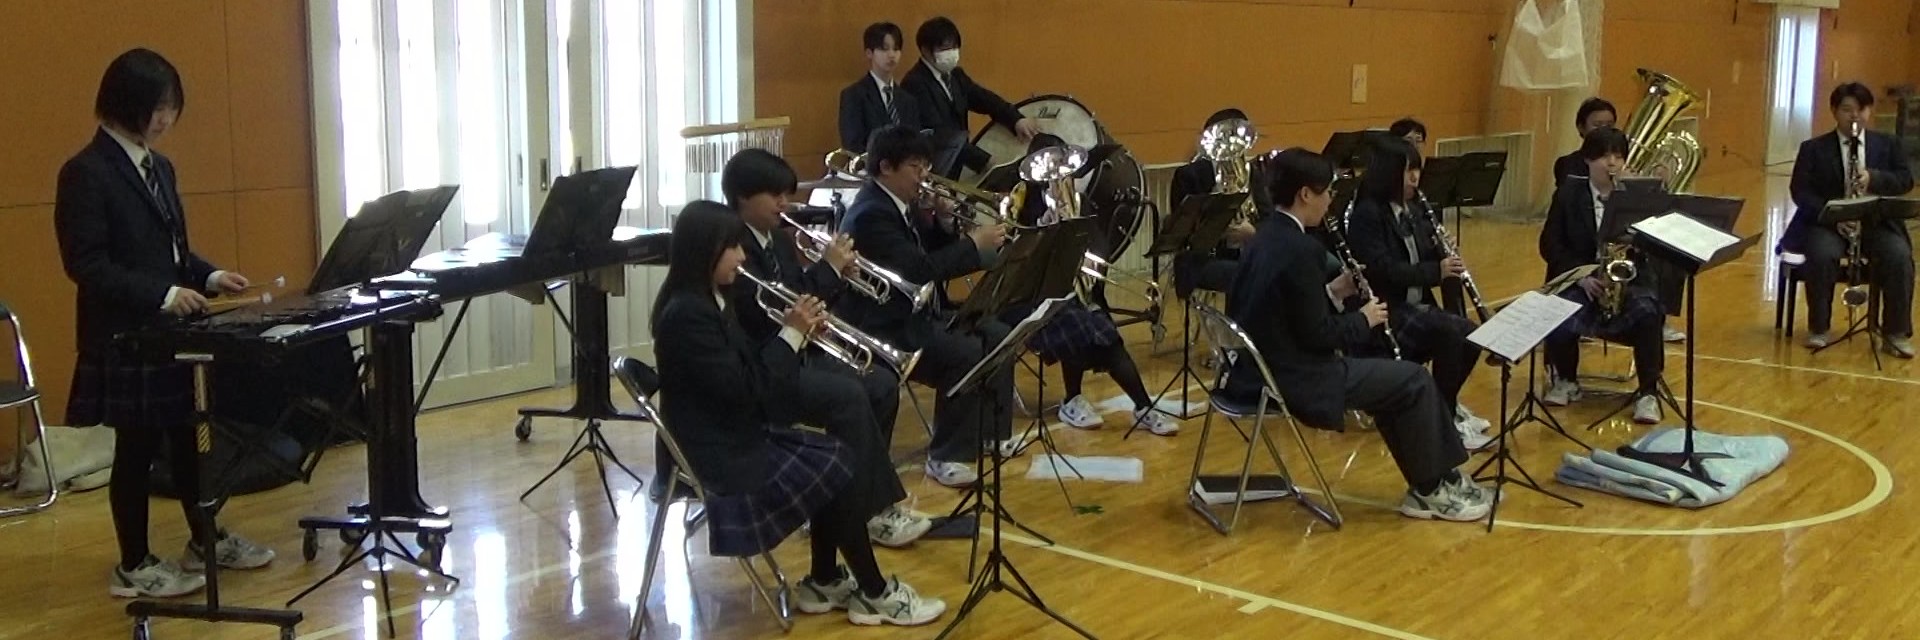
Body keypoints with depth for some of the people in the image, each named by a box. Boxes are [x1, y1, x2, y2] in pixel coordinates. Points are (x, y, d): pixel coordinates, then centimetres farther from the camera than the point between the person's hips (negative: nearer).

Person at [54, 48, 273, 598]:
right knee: (138, 446, 1)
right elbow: (85, 264, -19)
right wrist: (163, 296, -24)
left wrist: (210, 277, 0)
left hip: (169, 330, 8)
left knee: (185, 435, 16)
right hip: (123, 336, -8)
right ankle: (134, 567, 14)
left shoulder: (160, 167, 11)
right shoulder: (86, 173, -14)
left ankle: (206, 539, 29)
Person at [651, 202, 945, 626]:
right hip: (720, 454, -9)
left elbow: (751, 366, 13)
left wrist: (795, 334, -3)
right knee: (841, 470, -7)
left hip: (743, 437, 9)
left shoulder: (712, 299, 8)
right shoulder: (686, 313, -23)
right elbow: (745, 391, -25)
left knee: (836, 460, 5)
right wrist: (792, 334, -16)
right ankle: (874, 593, 6)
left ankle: (824, 582, 15)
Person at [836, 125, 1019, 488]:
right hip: (884, 326, -11)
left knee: (998, 337, 9)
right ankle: (947, 456, -15)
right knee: (967, 353, -26)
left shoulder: (901, 204, 9)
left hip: (916, 312, 11)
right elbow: (919, 270, -30)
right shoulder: (870, 214, -22)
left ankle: (991, 432, 21)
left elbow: (932, 251, 16)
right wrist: (974, 245, -22)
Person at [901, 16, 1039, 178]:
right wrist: (984, 160, -26)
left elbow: (985, 99, 3)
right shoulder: (915, 84, -15)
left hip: (957, 168, 8)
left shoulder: (955, 75, 11)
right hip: (929, 171, -8)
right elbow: (938, 135, -22)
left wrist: (1017, 120, -16)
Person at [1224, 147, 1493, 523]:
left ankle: (1431, 481, 25)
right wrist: (1364, 319, -3)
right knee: (1413, 380, 2)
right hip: (1291, 379, -10)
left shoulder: (1266, 237, 8)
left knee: (1396, 378, 22)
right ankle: (1431, 489, 18)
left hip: (1261, 368, 10)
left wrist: (1331, 292, 10)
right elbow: (1317, 334, -20)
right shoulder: (1301, 249, -22)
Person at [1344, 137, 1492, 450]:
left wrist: (1449, 266, -8)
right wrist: (1437, 270, -24)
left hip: (1417, 306, 8)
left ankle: (1447, 404, 9)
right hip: (1384, 311, -8)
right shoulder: (1367, 214, -13)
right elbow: (1383, 270, -22)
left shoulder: (1415, 210, 11)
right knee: (1451, 333, -27)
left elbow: (1428, 259, 15)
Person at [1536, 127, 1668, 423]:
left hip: (1629, 279, 0)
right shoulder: (1568, 194, 4)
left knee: (1647, 312, -34)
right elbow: (1549, 244, 0)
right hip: (1579, 281, 0)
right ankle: (1566, 380, 1)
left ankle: (1648, 392, -17)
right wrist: (1580, 276, -15)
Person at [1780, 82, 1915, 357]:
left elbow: (1906, 181, 2)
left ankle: (1896, 333, -12)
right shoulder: (1813, 148, 4)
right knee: (1822, 255, -33)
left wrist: (1874, 178, -19)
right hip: (1828, 221, -1)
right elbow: (1800, 191, -4)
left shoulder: (1888, 144, 11)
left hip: (1878, 222, 2)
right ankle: (1819, 329, -14)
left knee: (1899, 256, -27)